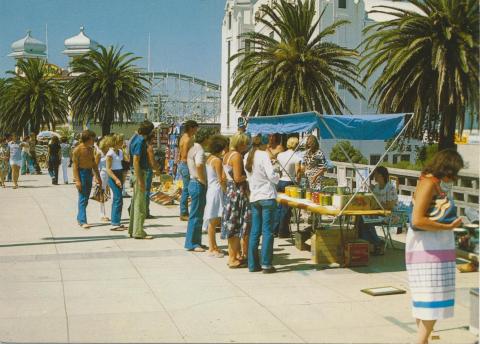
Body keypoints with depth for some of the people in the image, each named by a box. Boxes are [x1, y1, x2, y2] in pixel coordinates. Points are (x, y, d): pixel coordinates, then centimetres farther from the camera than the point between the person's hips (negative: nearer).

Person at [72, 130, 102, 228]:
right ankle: (83, 221, -8)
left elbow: (94, 164, 19)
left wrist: (98, 177, 17)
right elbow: (75, 166, -12)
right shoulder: (78, 149, -10)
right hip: (81, 173, -7)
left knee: (86, 198, 11)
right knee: (82, 198, -8)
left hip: (89, 173, 7)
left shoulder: (90, 149, 12)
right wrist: (77, 180, -18)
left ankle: (79, 218, 22)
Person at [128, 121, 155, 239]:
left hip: (137, 173, 10)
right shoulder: (140, 141, -18)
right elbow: (136, 161, -22)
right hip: (139, 173, -10)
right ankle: (138, 232, -2)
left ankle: (132, 230, 22)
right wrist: (140, 180, -23)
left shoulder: (136, 137, 12)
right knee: (140, 204, -5)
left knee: (135, 202, 15)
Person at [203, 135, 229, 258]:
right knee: (214, 220, -2)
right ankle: (212, 249, 4)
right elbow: (221, 180, -15)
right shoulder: (217, 160, -15)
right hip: (217, 191, -9)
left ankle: (213, 246, 21)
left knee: (213, 220, 13)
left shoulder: (210, 158, 11)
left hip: (211, 189, 9)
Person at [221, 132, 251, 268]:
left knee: (232, 225, 12)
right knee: (237, 226, -2)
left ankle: (237, 254, 20)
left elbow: (223, 177, 16)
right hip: (238, 193, -9)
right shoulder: (237, 156, -15)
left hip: (229, 192, 9)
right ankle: (234, 259, 4)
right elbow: (238, 178, -20)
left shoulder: (226, 156, 13)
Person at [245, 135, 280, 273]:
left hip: (253, 197, 6)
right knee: (267, 231, -2)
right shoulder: (264, 155, -10)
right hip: (267, 196, -6)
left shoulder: (247, 157, 11)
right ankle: (266, 264, -2)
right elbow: (271, 175, -16)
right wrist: (278, 174, 6)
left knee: (255, 231, 9)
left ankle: (253, 264, 12)